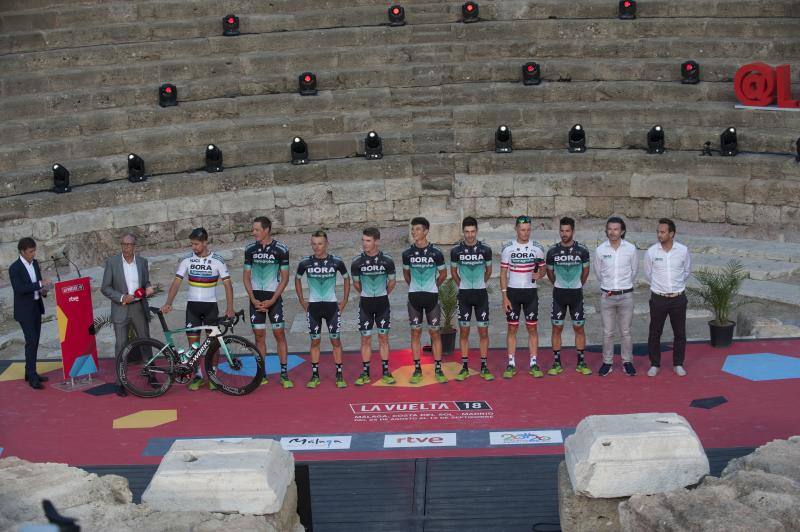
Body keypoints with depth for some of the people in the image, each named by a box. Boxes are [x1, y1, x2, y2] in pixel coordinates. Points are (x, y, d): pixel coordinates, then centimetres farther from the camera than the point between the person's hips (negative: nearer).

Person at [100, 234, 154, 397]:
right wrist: (121, 297, -18)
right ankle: (120, 382, 9)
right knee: (121, 346, 1)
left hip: (139, 308, 3)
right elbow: (105, 288, -5)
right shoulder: (112, 262, -5)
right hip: (120, 310, -3)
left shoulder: (142, 261, 4)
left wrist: (148, 288, -8)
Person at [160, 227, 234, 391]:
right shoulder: (186, 260, 0)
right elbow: (176, 283, -2)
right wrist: (168, 303, -15)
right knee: (193, 342, 1)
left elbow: (227, 284, -6)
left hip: (210, 305, -2)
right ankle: (198, 375, 12)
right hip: (192, 305, 2)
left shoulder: (217, 260, -6)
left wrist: (230, 307, -16)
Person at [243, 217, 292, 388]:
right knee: (259, 335, 4)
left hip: (274, 297, -3)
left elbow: (285, 278, -4)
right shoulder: (250, 249, 4)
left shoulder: (281, 249, -5)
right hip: (256, 298, 3)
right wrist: (253, 299, -5)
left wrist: (272, 301, -11)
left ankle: (284, 374, 1)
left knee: (279, 334, -4)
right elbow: (246, 276, 8)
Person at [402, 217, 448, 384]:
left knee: (435, 333, 1)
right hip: (414, 296, 2)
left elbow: (443, 273, 9)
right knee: (415, 332, 4)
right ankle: (417, 369, 10)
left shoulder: (435, 252, -6)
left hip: (431, 296, -2)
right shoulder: (407, 253, 0)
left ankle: (438, 369, 8)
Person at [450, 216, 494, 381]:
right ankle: (464, 367, 9)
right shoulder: (456, 250, -3)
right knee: (464, 331, 2)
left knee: (483, 331, 1)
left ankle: (484, 367, 8)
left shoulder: (485, 250, -3)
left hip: (481, 294, 0)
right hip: (464, 295, 0)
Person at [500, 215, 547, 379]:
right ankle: (511, 365, 8)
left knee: (532, 328, 2)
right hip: (513, 292, -1)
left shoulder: (537, 247, 0)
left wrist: (539, 275, -17)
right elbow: (503, 273, 1)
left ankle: (533, 364, 8)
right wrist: (504, 296, -5)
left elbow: (542, 269, 9)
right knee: (512, 328, 2)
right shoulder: (508, 248, -1)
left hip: (530, 292, 1)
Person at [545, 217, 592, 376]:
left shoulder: (582, 250, -5)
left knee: (579, 327, 2)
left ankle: (581, 363, 11)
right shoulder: (552, 251, -4)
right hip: (559, 293, 0)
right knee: (557, 327, 1)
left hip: (576, 293, 0)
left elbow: (585, 270, 11)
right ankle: (557, 363, 7)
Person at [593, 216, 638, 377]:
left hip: (626, 295, -1)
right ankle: (607, 362, 17)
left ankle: (627, 362, 19)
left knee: (626, 332, 7)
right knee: (607, 332, 7)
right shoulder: (600, 250, -4)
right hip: (607, 295, 1)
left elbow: (634, 271, 9)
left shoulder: (631, 249, -6)